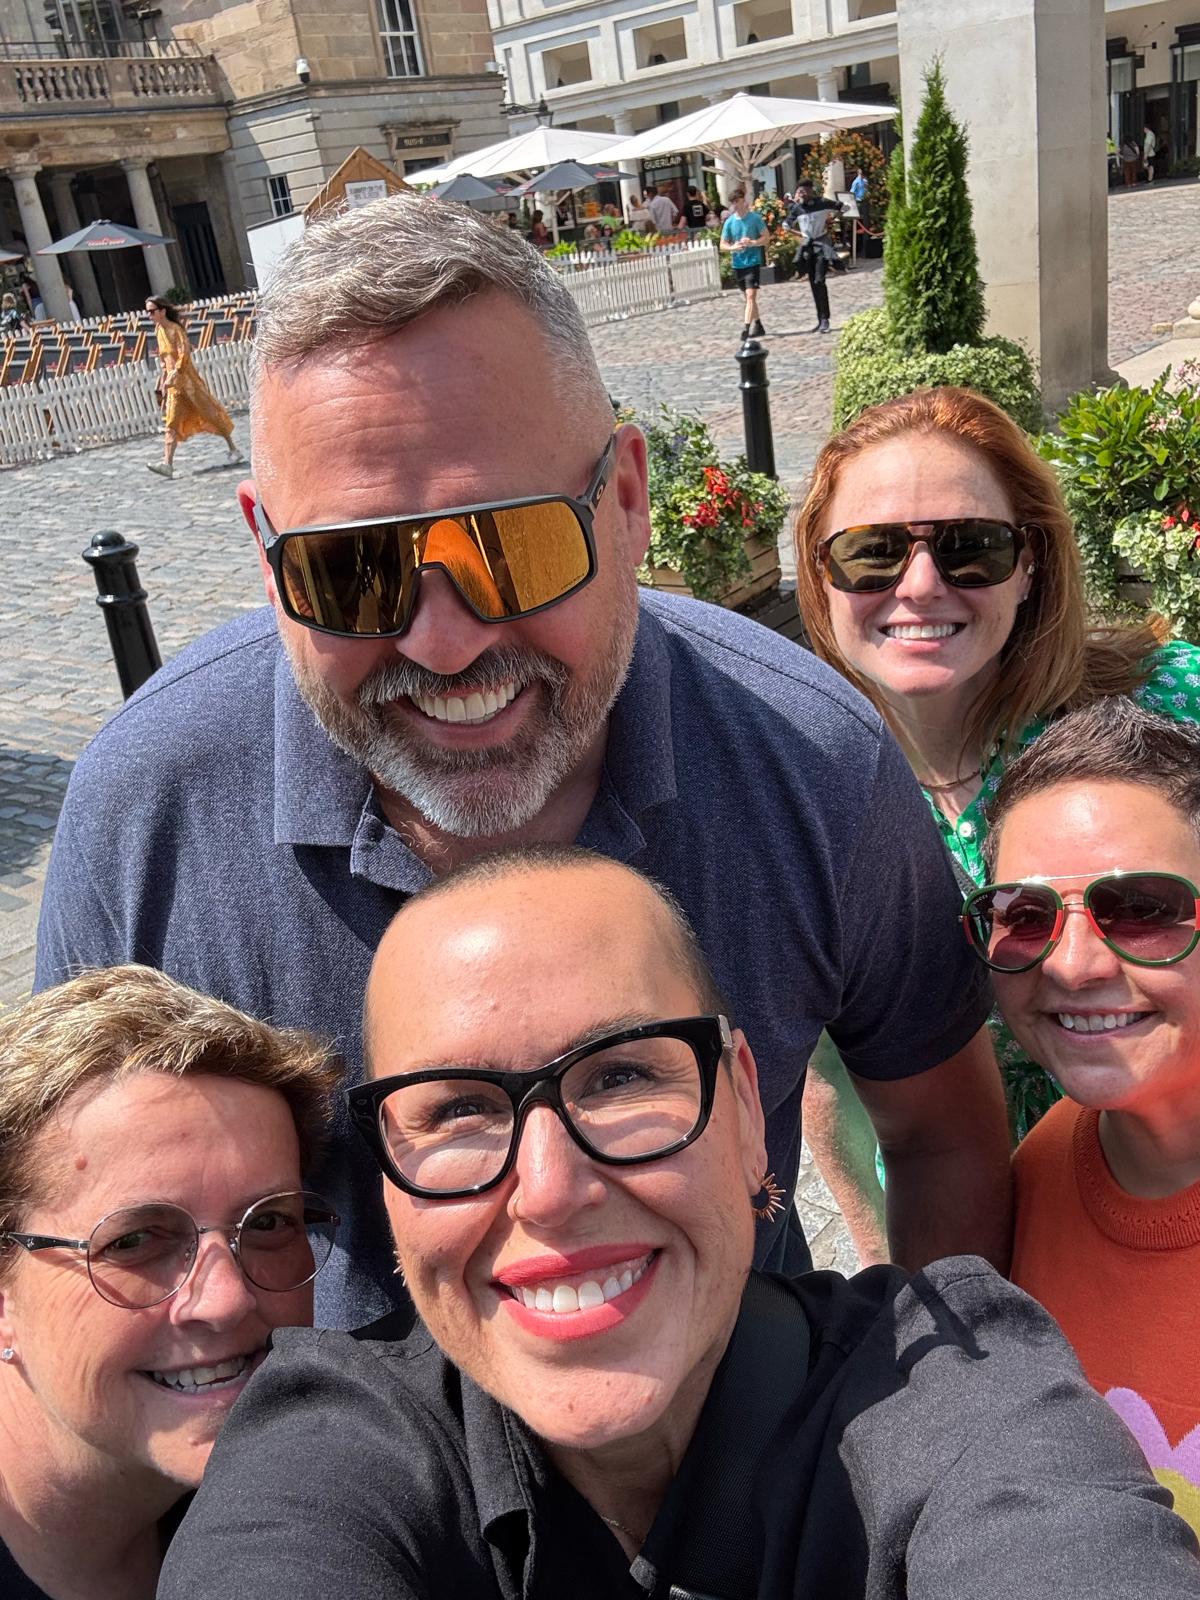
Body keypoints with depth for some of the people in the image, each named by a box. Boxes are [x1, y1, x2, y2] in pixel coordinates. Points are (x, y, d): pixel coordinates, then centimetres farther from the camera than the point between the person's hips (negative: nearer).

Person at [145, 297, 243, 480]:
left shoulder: (176, 329, -12)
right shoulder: (158, 330, 10)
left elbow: (184, 355, -20)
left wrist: (173, 375, -27)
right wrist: (165, 375, 15)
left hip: (186, 379, -7)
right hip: (172, 382, 7)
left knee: (211, 414, 3)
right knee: (171, 423, -4)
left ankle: (233, 450, 18)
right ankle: (168, 464, -12)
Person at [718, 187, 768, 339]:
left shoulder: (755, 218, -4)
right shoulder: (729, 222, 3)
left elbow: (766, 236, -1)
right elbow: (723, 245, 6)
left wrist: (752, 243, -18)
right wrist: (733, 247, -15)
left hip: (753, 261, -4)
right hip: (738, 263, 4)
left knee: (751, 295, -15)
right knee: (748, 297, 12)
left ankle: (746, 328, -19)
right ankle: (758, 327, 24)